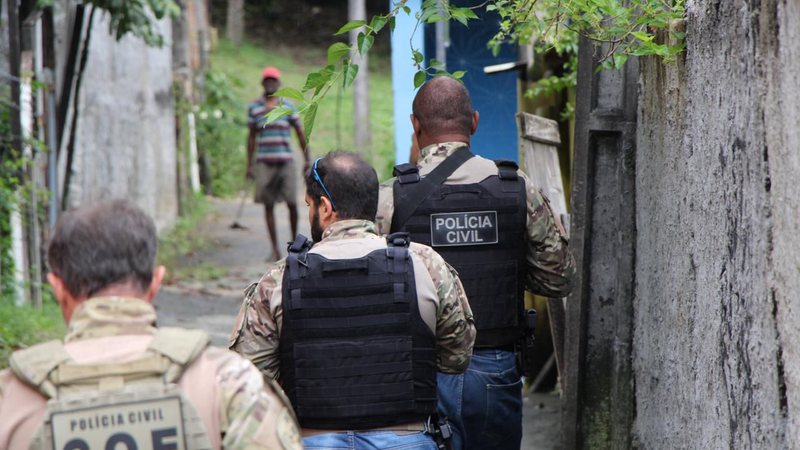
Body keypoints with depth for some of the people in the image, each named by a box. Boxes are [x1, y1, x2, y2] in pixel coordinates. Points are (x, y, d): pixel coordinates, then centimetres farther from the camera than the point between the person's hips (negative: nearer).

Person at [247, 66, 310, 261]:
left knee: (292, 204, -3)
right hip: (264, 162, 1)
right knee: (268, 206, 0)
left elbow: (300, 133, 9)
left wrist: (307, 160, 6)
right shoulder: (254, 108, 8)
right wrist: (249, 165, 11)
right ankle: (275, 248, 5)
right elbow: (251, 137, 14)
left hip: (286, 162, -1)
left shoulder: (288, 106, 4)